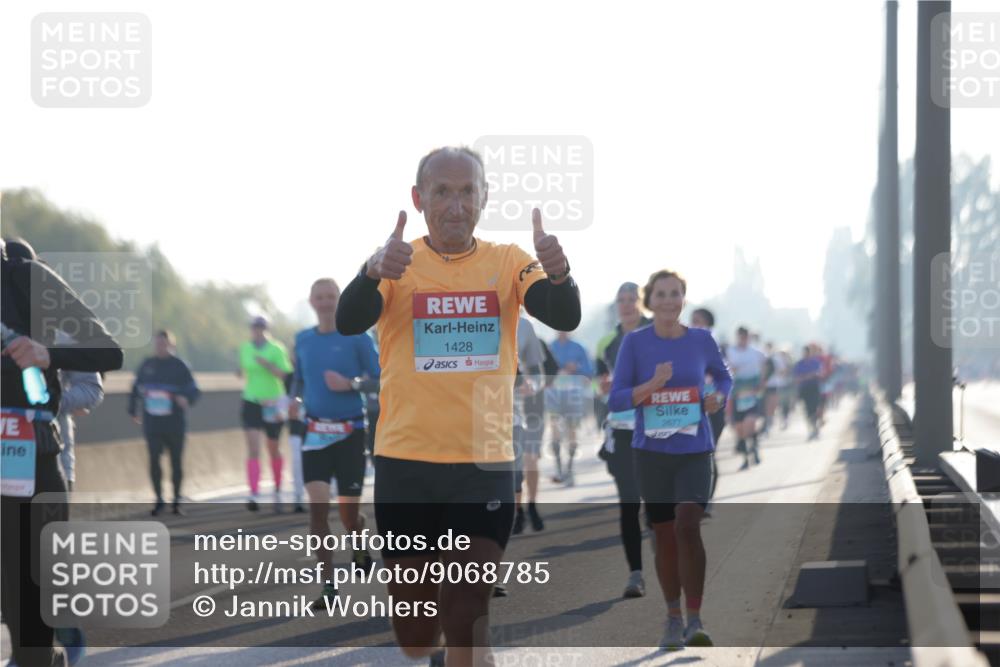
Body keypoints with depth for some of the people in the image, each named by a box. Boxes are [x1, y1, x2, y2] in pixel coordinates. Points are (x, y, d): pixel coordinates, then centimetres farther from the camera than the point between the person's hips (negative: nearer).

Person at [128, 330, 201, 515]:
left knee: (176, 460, 6)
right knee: (154, 459, -6)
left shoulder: (179, 366, -3)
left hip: (174, 422, -2)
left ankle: (177, 499, 19)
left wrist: (186, 398, -26)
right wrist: (133, 410, 15)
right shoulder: (147, 365, 6)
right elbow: (136, 389, 18)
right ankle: (159, 499, 4)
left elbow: (194, 390, -5)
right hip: (152, 422, 2)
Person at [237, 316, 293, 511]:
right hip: (251, 402, 2)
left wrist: (267, 364, -26)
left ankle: (277, 490, 31)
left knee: (273, 450, 11)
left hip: (272, 405, -2)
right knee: (253, 449, -12)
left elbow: (285, 374, -14)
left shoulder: (276, 349, -7)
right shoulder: (245, 348, 6)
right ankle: (253, 495, -21)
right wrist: (241, 371, 0)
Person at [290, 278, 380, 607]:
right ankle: (328, 585, -9)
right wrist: (295, 399, 0)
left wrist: (351, 384, -21)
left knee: (348, 510, 3)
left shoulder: (356, 337, -3)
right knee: (318, 504, -12)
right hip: (315, 431, 2)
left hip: (349, 431, -2)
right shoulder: (303, 340, 8)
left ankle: (360, 550, 38)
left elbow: (377, 378, -4)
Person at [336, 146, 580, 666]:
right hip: (406, 464, 0)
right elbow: (348, 322, -17)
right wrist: (375, 272, -39)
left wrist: (558, 275, -35)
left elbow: (564, 319, -12)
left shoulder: (508, 262, 2)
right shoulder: (395, 263, -1)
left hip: (485, 465, 0)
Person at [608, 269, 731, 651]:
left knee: (687, 526, -18)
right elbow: (615, 400, -6)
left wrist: (718, 398, -4)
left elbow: (723, 377, 18)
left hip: (694, 451, -1)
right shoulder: (635, 342, -4)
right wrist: (651, 385, -22)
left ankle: (695, 619, -11)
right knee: (664, 535, 8)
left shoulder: (701, 340, 0)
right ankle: (673, 619, 23)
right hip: (652, 451, 1)